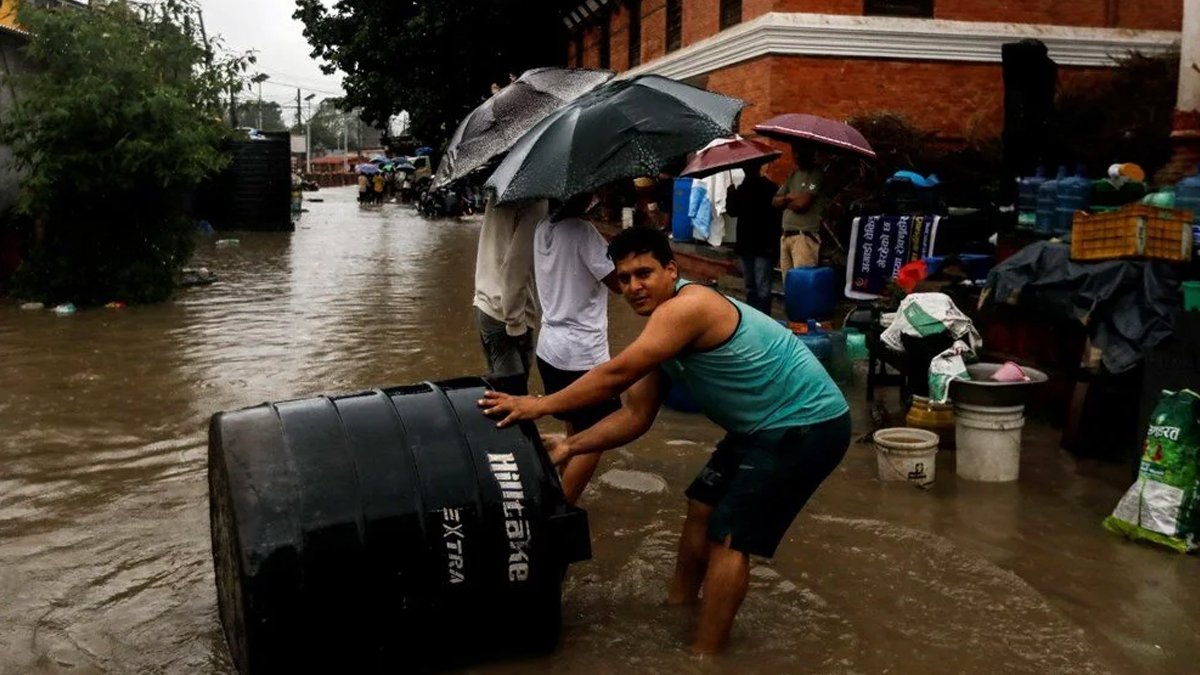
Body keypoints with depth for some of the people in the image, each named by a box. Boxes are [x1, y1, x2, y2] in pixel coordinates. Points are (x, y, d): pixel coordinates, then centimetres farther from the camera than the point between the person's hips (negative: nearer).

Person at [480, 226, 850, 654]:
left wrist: (538, 406, -20)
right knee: (702, 507, 18)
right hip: (765, 425, 10)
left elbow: (615, 375, -28)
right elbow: (636, 415, 5)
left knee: (729, 538, -8)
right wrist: (571, 447, -2)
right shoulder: (664, 329, 6)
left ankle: (704, 655, 4)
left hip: (806, 426, -10)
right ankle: (680, 602, 37)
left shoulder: (687, 307, -25)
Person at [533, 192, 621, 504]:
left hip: (550, 347, 9)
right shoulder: (582, 230, -18)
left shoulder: (543, 228, 7)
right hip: (582, 353, -9)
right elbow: (618, 280, -19)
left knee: (576, 433, 19)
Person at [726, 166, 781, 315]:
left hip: (764, 247, -6)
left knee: (762, 287, -10)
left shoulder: (769, 188, -6)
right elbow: (732, 211, 13)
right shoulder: (742, 188, 13)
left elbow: (775, 214, -10)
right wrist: (731, 196, -8)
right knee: (750, 287, 12)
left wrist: (773, 244, -17)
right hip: (746, 245, 6)